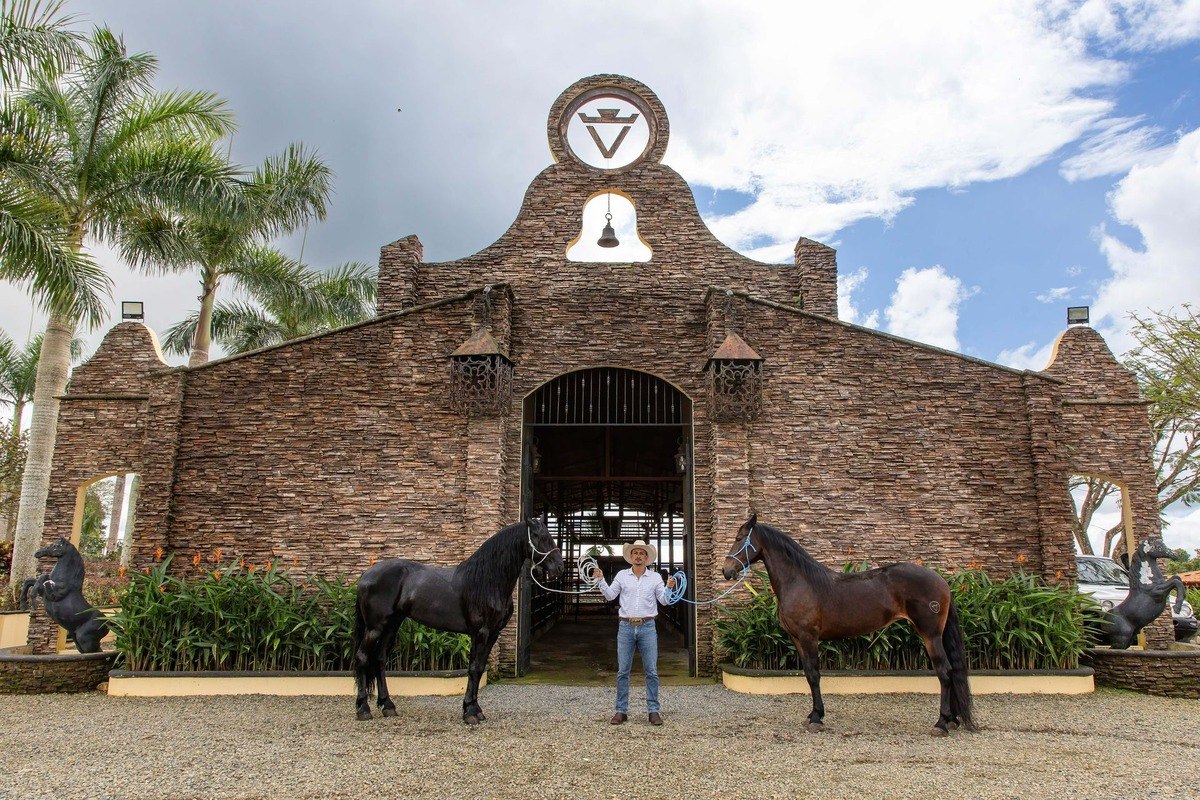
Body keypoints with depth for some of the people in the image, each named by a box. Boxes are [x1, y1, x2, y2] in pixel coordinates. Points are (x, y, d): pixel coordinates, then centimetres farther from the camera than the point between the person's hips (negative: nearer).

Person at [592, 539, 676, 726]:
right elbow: (610, 595, 5)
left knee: (652, 671, 1)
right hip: (626, 627, 1)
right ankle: (621, 710, 10)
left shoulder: (655, 577, 6)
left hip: (647, 628, -1)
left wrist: (668, 587, -15)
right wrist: (600, 580, -7)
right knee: (622, 671, 4)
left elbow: (664, 600, 3)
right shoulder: (622, 575, 7)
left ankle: (654, 710, 8)